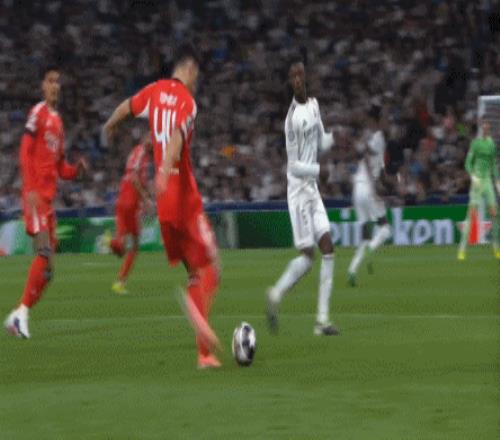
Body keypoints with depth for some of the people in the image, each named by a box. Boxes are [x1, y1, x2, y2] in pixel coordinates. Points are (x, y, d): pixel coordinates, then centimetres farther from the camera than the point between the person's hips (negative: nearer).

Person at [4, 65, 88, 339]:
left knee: (47, 259, 4)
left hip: (49, 195, 9)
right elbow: (25, 153, -13)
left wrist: (77, 169, 6)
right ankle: (21, 313, -17)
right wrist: (30, 190, -21)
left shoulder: (58, 121, 22)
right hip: (36, 195, -9)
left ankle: (22, 314, 5)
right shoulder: (38, 114, -4)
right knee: (45, 254, -19)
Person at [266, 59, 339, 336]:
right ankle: (276, 295, 14)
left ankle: (322, 319, 0)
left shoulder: (314, 105, 10)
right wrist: (319, 170, -26)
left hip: (312, 188, 8)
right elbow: (293, 165, -16)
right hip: (298, 189, -8)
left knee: (327, 248, 0)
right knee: (307, 255, -11)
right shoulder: (293, 117, -15)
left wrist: (334, 137, 0)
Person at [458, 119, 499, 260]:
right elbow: (468, 163, -6)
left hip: (488, 179, 5)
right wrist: (473, 176, -21)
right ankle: (462, 248, -12)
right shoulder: (475, 143, -5)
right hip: (477, 179, -5)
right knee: (471, 213, -12)